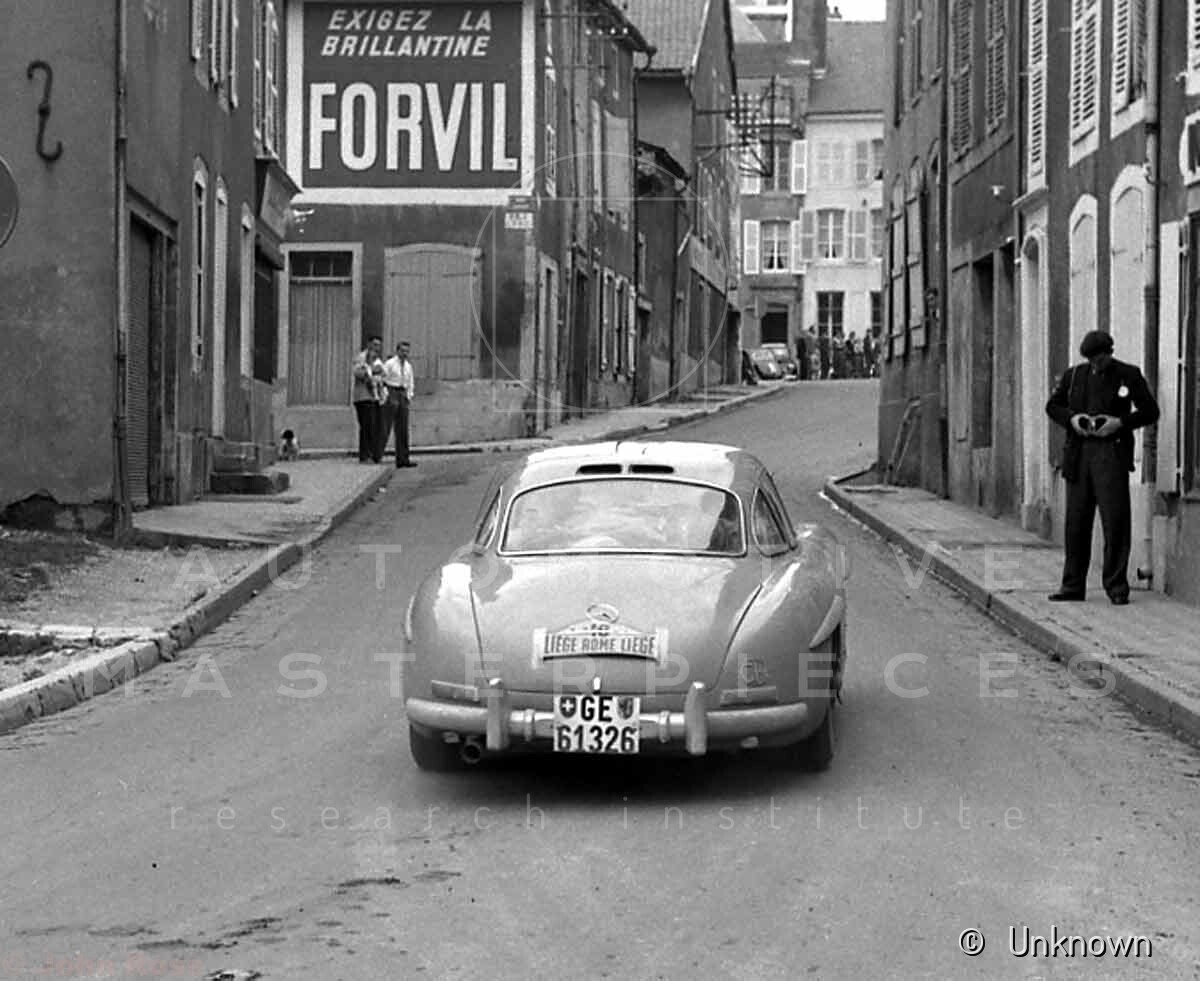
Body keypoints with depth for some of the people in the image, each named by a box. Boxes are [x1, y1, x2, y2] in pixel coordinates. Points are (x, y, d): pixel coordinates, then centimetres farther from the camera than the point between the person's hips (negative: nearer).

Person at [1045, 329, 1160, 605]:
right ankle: (1073, 585, 12)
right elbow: (1052, 406, 18)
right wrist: (1071, 418, -3)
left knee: (1115, 520, -8)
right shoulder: (1074, 376, 12)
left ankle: (1116, 586, -3)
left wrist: (1120, 422, -12)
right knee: (1076, 522, 5)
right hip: (1079, 454, 3)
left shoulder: (1129, 375, 3)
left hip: (1112, 451, -3)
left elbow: (1150, 411, 3)